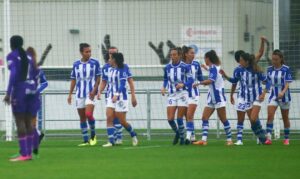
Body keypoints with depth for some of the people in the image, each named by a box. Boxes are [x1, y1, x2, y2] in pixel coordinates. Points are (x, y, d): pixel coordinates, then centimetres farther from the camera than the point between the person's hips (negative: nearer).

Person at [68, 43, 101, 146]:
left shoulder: (95, 63, -1)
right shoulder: (76, 64, 7)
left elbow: (98, 78, 0)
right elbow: (73, 80, 13)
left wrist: (94, 90, -13)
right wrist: (70, 94, 8)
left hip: (90, 93, -4)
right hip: (80, 94, 4)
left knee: (88, 114, -19)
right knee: (82, 118, 5)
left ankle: (93, 136, 2)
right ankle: (86, 141, 10)